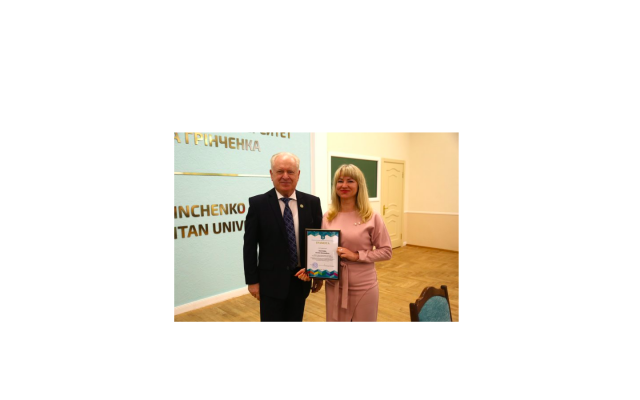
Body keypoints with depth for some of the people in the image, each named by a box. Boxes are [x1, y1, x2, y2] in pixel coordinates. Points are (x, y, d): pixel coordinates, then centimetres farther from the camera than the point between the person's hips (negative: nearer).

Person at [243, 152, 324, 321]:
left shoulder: (312, 202, -2)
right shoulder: (258, 203, -8)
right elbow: (250, 246, -6)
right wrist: (252, 280, -7)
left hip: (301, 279, 3)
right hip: (271, 280, -2)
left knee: (295, 320, 17)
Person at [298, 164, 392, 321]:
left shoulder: (372, 217, -10)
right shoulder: (327, 217, 0)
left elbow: (386, 251, -7)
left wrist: (356, 255, -18)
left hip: (363, 287, -3)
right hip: (334, 286, 3)